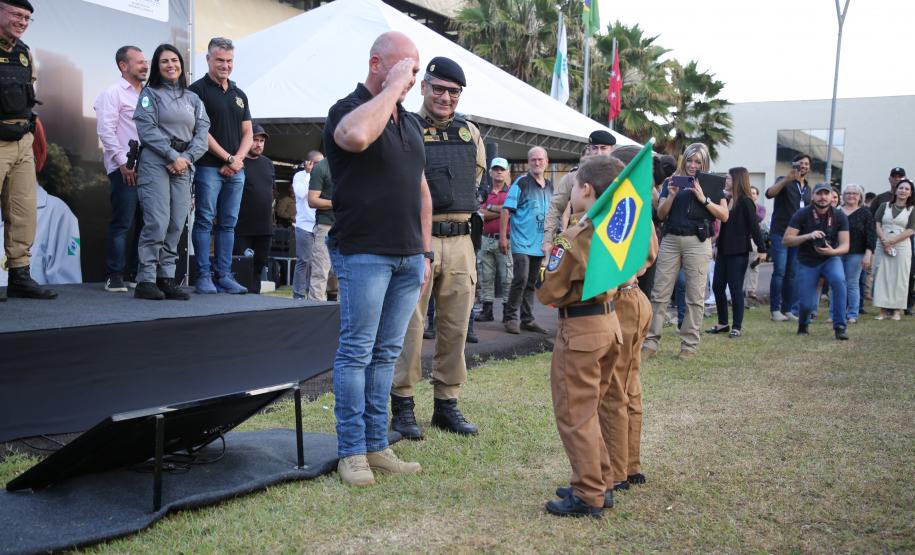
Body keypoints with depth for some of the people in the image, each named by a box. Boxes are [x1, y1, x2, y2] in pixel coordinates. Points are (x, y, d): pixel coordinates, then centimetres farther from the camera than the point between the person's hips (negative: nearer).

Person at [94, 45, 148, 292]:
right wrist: (123, 163, -12)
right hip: (125, 168, -6)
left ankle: (137, 273, 14)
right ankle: (114, 276, 0)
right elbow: (106, 131, -8)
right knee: (122, 223, -6)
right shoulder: (113, 93, 0)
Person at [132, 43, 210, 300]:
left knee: (176, 225, 0)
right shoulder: (150, 93, 8)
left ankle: (166, 278, 5)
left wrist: (187, 158, -6)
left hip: (184, 165, 4)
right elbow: (147, 129, -4)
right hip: (155, 162, -4)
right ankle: (146, 280, -9)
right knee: (157, 222, -14)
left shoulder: (193, 98, 20)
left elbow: (202, 131, 10)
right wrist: (172, 156, -11)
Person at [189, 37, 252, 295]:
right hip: (208, 167, -6)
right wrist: (227, 158, -10)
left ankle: (223, 275, 11)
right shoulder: (198, 90, 0)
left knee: (228, 224, 6)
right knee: (204, 222, -4)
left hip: (236, 169, 6)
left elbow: (248, 133, 16)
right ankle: (203, 276, -1)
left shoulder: (240, 95, 18)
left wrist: (238, 158, -3)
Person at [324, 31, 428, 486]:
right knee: (356, 352, -1)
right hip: (363, 254, -7)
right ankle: (351, 452, 7)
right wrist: (392, 87, -19)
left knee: (386, 353, 10)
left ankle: (377, 446, 17)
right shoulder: (348, 110, -5)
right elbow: (357, 136, -33)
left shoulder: (411, 122, 17)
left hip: (407, 257, 7)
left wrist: (425, 252, 16)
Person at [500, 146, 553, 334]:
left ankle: (527, 320, 17)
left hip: (540, 244, 6)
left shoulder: (550, 186, 13)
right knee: (521, 279, -13)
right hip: (522, 242, -6)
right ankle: (510, 318, -2)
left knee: (531, 283, 11)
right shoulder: (521, 183, -5)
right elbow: (506, 211, -9)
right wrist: (502, 237, -15)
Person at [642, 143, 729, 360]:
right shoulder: (672, 181, 12)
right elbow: (661, 214, 6)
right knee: (659, 293, -1)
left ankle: (689, 345, 7)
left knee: (695, 297, 0)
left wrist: (703, 199, -14)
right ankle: (651, 342, 2)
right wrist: (672, 195, -11)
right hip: (670, 240, 2)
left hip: (697, 242, -2)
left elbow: (724, 215, -2)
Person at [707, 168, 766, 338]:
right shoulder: (727, 200, 11)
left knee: (735, 289, -2)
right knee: (717, 286, 8)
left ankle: (737, 327, 8)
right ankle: (723, 323, 20)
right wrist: (717, 245, 17)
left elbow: (754, 227, -13)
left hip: (738, 253, -7)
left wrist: (762, 249, -16)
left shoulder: (745, 202, -10)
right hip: (724, 251, 7)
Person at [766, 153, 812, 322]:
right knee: (779, 271, -10)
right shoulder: (784, 181, -2)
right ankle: (775, 310, -6)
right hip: (780, 233, -6)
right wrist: (787, 179, -36)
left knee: (792, 274, 6)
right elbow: (769, 193, -23)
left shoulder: (808, 189, 18)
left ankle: (787, 310, 11)